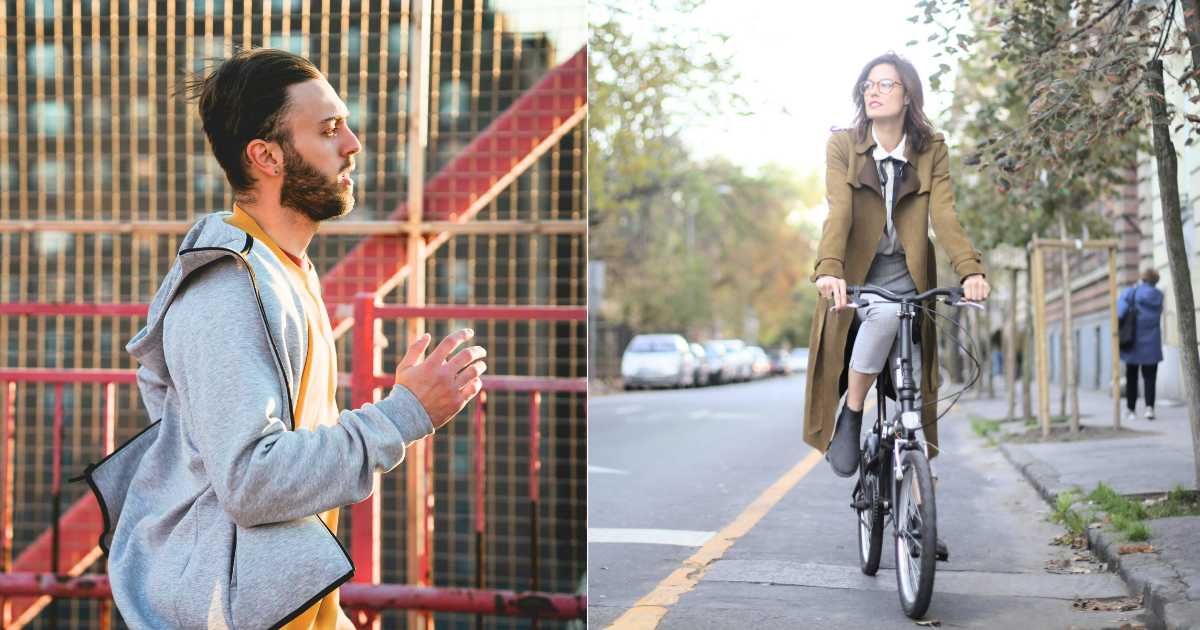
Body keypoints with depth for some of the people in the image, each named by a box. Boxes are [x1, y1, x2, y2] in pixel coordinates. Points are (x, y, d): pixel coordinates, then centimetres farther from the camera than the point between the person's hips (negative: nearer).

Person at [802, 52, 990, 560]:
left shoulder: (932, 151, 1)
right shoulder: (842, 146, -4)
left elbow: (944, 215, -13)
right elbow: (838, 212, -18)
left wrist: (970, 270, -30)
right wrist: (828, 269, -37)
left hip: (908, 280, 2)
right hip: (856, 280, -2)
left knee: (915, 398, -4)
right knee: (886, 314, -37)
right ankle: (850, 414, -16)